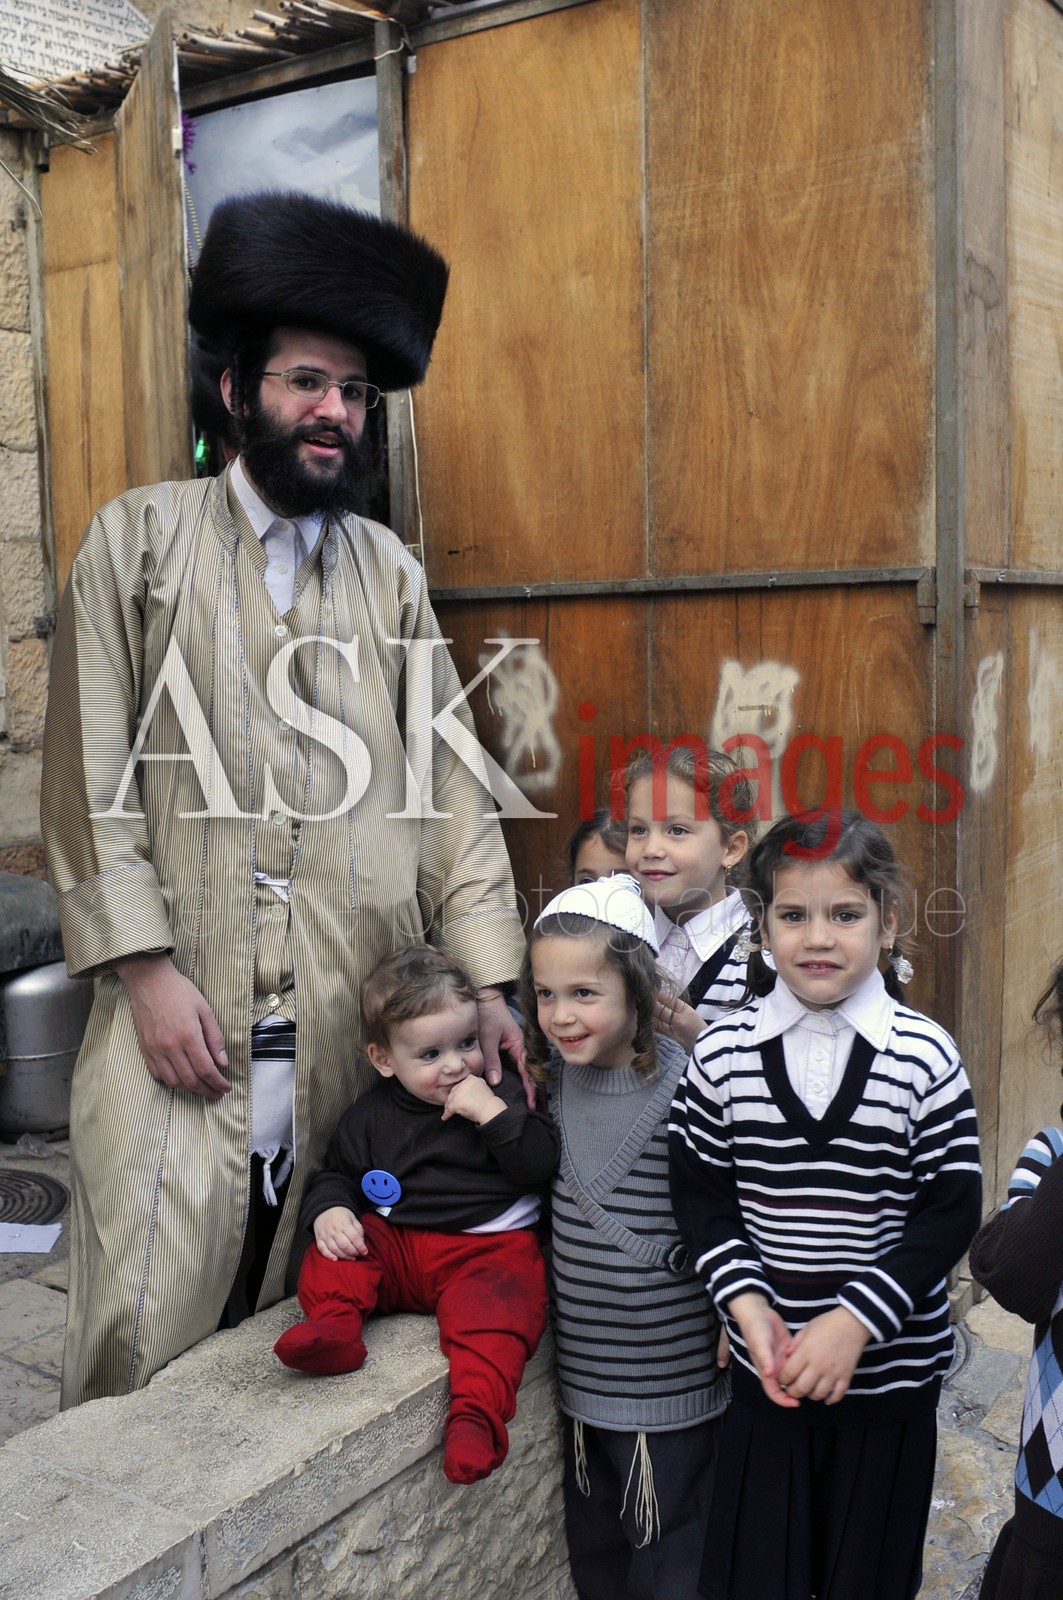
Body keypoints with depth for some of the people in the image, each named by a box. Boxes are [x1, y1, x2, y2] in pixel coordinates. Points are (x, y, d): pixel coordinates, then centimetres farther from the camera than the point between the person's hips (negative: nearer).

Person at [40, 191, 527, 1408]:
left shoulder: (390, 572, 14)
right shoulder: (139, 539, 7)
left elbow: (449, 784, 10)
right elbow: (91, 774, 0)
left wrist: (487, 979, 3)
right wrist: (147, 967, -8)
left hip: (359, 1027, 2)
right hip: (183, 1013, -2)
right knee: (143, 1330, -2)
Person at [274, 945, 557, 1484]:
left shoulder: (502, 1091, 2)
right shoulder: (371, 1116, 8)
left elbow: (540, 1163, -8)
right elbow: (335, 1173, 16)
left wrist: (494, 1112, -20)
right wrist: (328, 1209, -7)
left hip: (488, 1247, -4)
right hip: (394, 1242, 4)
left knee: (494, 1307, -31)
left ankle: (476, 1412, -39)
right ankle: (332, 1323, -31)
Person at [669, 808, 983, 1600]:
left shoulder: (924, 1057, -10)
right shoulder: (723, 1053, -5)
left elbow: (951, 1211, -10)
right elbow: (700, 1193, 0)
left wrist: (854, 1320, -16)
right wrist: (749, 1307, -13)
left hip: (893, 1371, -1)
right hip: (767, 1368, 1)